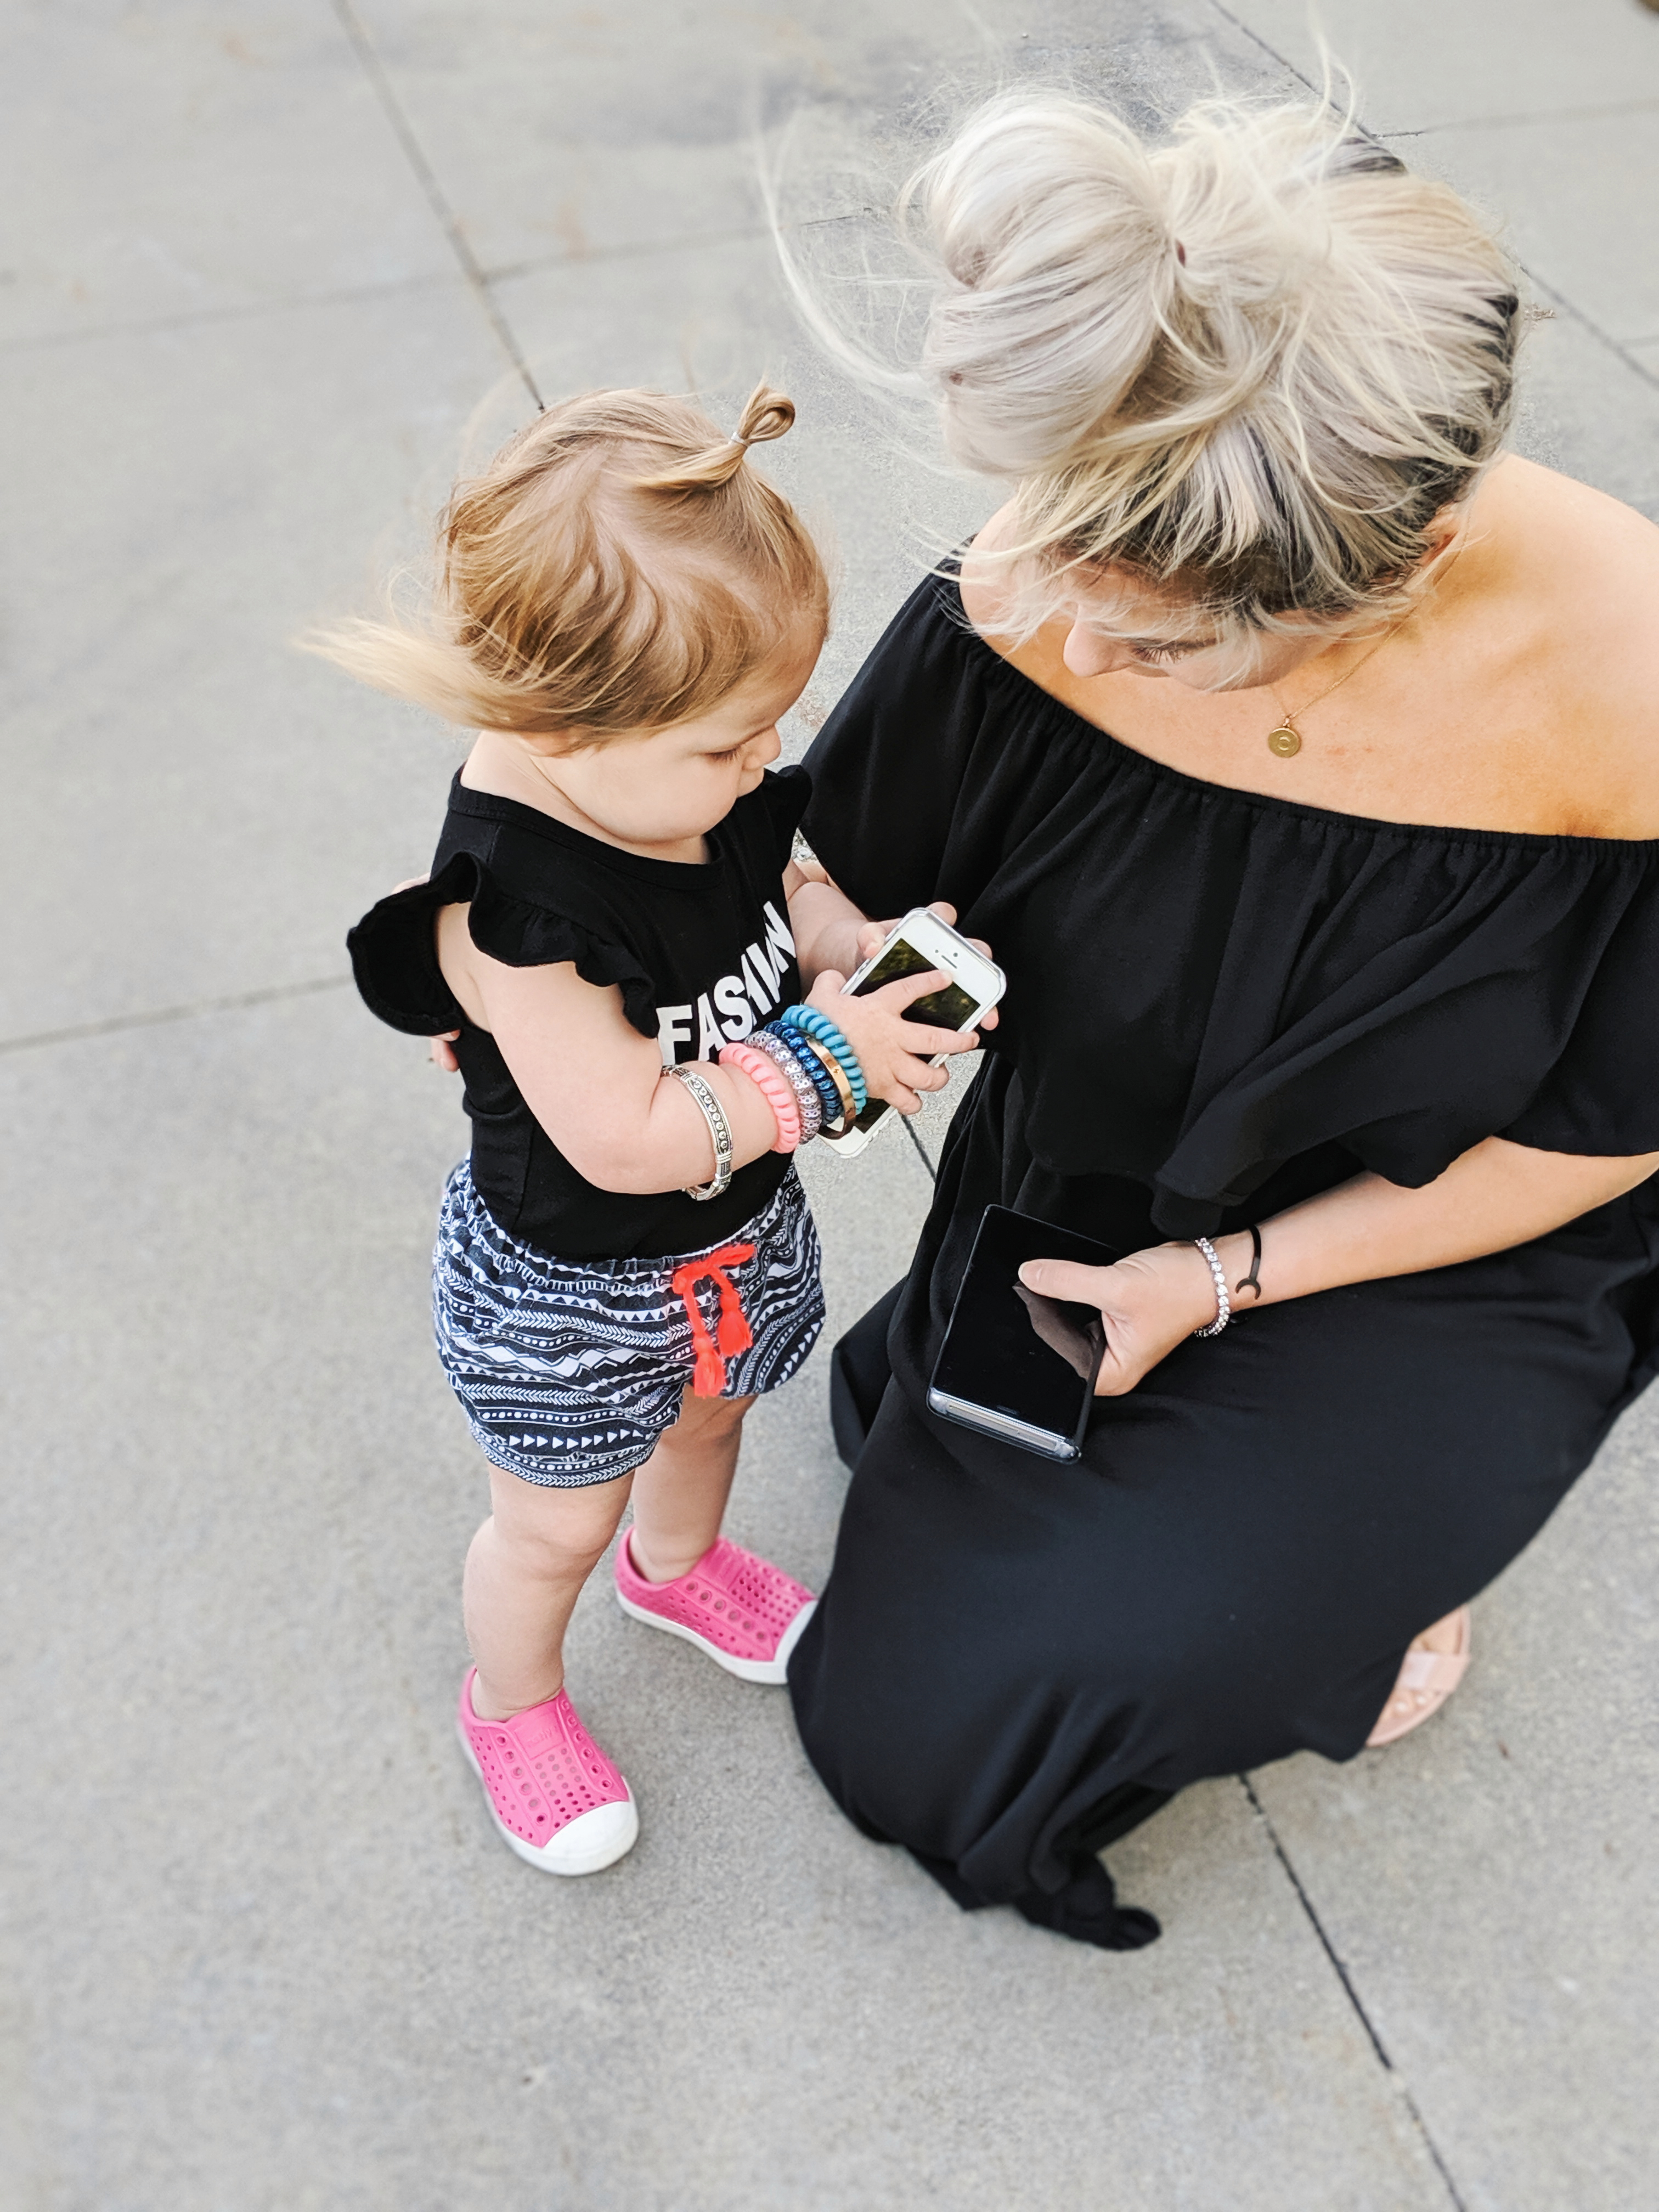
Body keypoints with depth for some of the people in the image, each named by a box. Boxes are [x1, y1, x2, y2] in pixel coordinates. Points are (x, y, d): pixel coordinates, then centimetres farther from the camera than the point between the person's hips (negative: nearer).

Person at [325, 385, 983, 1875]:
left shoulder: (698, 788, -15)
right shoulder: (511, 909, -38)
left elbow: (774, 891, 5)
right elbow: (632, 1138, -36)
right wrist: (827, 1058, -32)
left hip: (738, 1235, 7)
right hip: (569, 1291, -7)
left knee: (709, 1414, 34)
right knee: (554, 1528, 19)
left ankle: (678, 1566, 67)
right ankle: (512, 1701, 50)